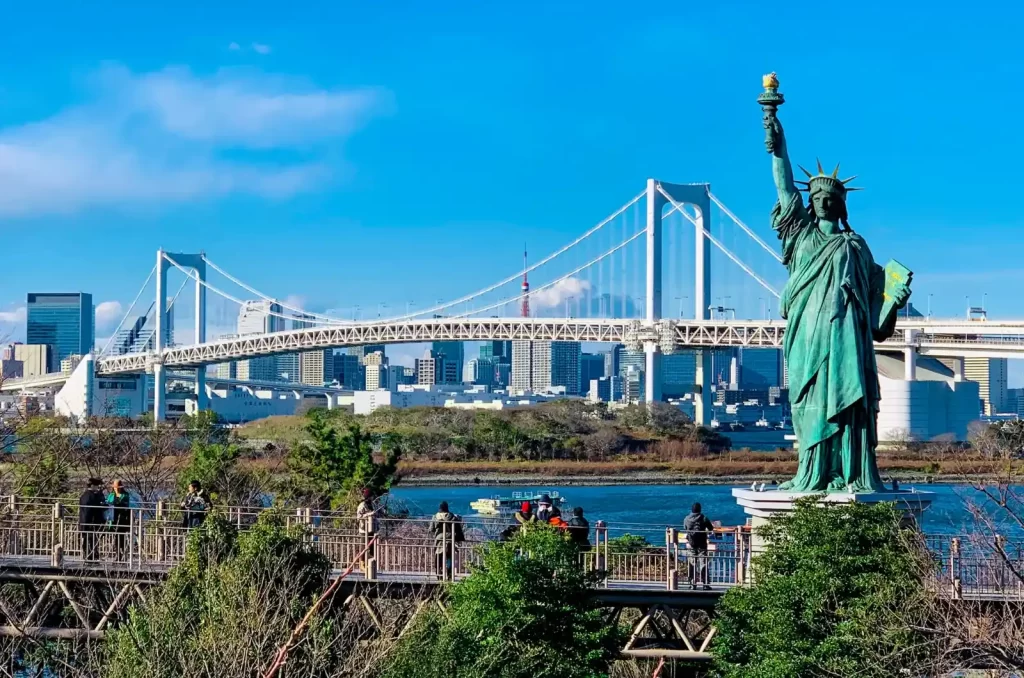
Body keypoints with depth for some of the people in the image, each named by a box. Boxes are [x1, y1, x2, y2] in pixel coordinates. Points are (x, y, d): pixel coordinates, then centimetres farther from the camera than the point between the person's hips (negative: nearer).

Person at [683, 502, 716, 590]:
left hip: (691, 544, 2)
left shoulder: (686, 519, -1)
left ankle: (693, 584, 9)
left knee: (692, 564, 10)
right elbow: (711, 529, 1)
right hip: (702, 544, -2)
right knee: (703, 563, 0)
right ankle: (706, 584, -5)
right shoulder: (704, 518, -8)